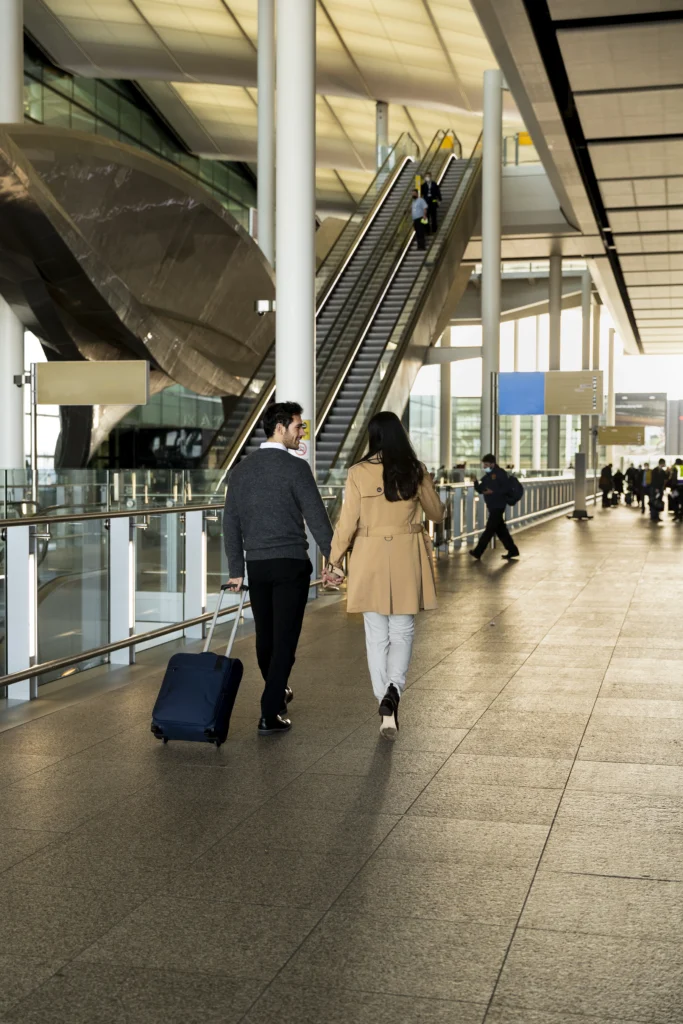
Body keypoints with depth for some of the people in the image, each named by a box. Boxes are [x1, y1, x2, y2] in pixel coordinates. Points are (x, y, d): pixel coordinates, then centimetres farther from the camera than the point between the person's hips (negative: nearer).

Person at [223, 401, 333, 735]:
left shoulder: (241, 469, 6)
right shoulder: (296, 467, -11)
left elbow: (231, 522, 7)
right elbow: (316, 518, -12)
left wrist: (235, 570, 10)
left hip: (256, 565, 6)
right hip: (291, 564, -6)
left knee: (265, 635, 18)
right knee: (285, 638, -2)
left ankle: (277, 693, 37)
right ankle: (270, 714, -5)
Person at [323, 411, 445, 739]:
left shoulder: (358, 473, -8)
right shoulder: (416, 471, -3)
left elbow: (347, 523, -8)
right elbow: (437, 513, 10)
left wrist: (334, 562, 3)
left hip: (370, 559, -1)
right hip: (407, 560, 1)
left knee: (377, 635, 11)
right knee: (402, 631, 10)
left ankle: (385, 701, 15)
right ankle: (393, 691, -12)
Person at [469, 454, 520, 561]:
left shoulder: (500, 473, -9)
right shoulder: (487, 476, 15)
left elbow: (506, 488, -17)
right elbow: (480, 490, 12)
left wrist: (493, 491, -25)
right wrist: (475, 481, -6)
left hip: (498, 505, -9)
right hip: (492, 506, 9)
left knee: (490, 529, -8)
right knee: (500, 529, 12)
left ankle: (478, 552, -11)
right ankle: (512, 550, 19)